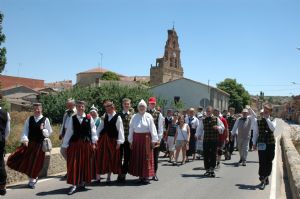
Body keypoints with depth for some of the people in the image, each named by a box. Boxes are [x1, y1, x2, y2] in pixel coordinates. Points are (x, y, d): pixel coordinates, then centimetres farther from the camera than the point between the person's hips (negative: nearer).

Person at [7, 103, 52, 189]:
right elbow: (25, 130, 1)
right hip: (29, 143, 3)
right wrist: (25, 140, -15)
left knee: (35, 162, 3)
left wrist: (43, 130, -18)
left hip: (39, 144, -3)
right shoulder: (29, 119, 5)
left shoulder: (45, 120, -2)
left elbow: (49, 133, 0)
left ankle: (32, 181, 24)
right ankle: (33, 177, 22)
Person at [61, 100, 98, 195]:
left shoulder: (89, 118, -1)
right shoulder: (72, 119, 3)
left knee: (85, 163, 9)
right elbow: (68, 132, 3)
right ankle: (74, 185, 4)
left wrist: (93, 142, -1)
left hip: (87, 144, 0)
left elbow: (93, 130, 2)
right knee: (74, 164, -1)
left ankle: (82, 182, 25)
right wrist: (65, 145, 2)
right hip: (74, 144, 0)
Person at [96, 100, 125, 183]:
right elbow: (100, 127, 10)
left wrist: (119, 142, -12)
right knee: (100, 157, 4)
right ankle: (98, 176, 13)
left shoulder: (117, 117, -8)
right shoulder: (105, 116, 5)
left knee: (111, 159, 6)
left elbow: (120, 130, -9)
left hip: (112, 140, -3)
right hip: (103, 138, 4)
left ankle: (109, 177, 20)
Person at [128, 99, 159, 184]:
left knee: (146, 158, 1)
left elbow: (152, 129, -2)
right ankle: (140, 176, 16)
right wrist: (130, 141, 5)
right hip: (136, 139, 2)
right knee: (137, 157, 5)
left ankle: (146, 176, 10)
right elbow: (131, 129, 6)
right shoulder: (134, 117, 4)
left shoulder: (149, 116, -1)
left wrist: (154, 140, -5)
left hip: (146, 139, -2)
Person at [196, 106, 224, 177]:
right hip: (206, 140, 2)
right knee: (206, 155, 3)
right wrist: (198, 135, -2)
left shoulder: (216, 119, 5)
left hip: (214, 140, -2)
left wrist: (218, 127, -18)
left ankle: (212, 170, 8)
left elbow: (222, 127, 3)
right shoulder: (203, 120, 10)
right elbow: (200, 129, 14)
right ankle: (207, 170, 14)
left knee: (213, 155, -1)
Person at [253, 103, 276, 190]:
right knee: (262, 162, -5)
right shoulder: (258, 121, 1)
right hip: (261, 144, -1)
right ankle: (262, 180, 0)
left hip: (271, 144, 2)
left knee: (269, 162, 10)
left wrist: (267, 119, -18)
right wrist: (254, 143, 1)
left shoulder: (273, 120, 2)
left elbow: (273, 128, -19)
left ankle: (266, 177, 29)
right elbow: (255, 133, 4)